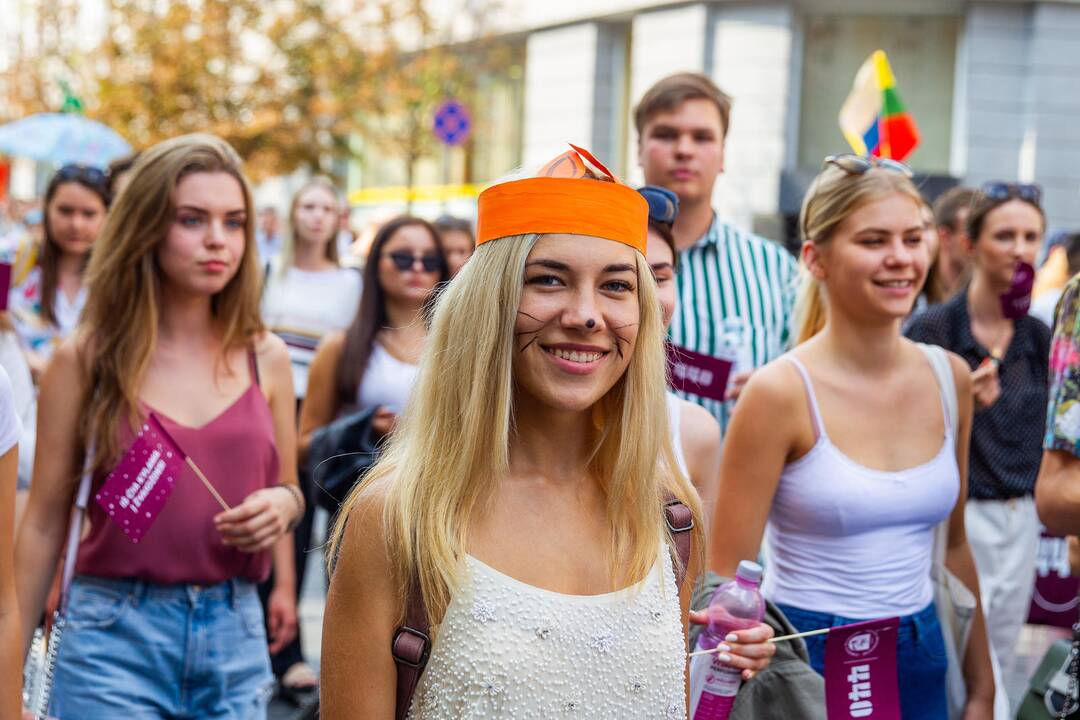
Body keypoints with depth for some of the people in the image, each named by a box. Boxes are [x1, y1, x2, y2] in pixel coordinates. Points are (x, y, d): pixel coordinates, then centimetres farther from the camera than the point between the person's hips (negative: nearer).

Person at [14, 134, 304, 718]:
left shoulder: (266, 358, 5)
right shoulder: (84, 361, -3)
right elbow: (44, 522, 0)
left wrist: (282, 503, -7)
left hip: (235, 632, 3)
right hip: (115, 631, -3)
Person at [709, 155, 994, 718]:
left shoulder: (949, 378, 2)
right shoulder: (781, 392, -15)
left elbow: (954, 546, 12)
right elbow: (726, 579, -12)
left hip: (922, 664, 5)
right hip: (806, 664, -5)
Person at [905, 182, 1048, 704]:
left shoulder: (1039, 336, 7)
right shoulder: (934, 330, -10)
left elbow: (1039, 438, 15)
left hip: (1020, 521, 6)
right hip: (958, 520, -6)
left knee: (999, 680, 13)